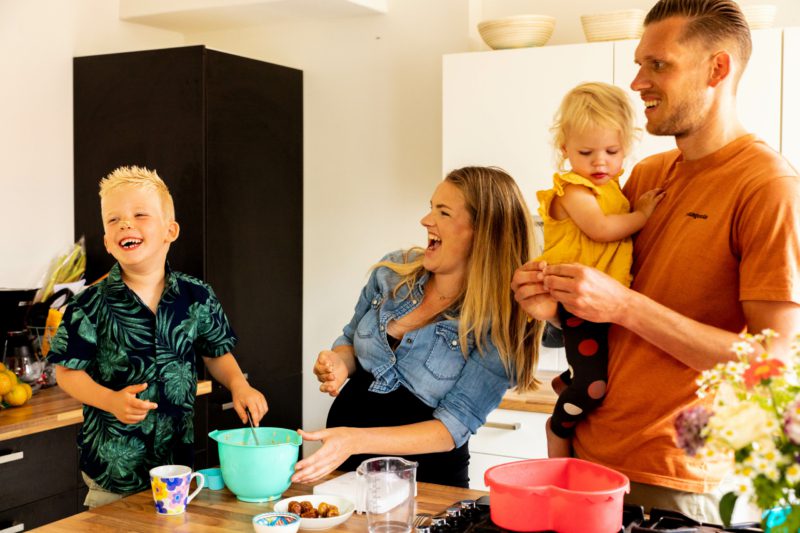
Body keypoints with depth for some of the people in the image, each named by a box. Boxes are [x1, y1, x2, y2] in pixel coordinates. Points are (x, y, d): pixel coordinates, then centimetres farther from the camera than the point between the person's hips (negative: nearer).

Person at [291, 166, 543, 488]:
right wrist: (339, 364, -9)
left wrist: (355, 440, -27)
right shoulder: (393, 271, 0)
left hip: (424, 476, -4)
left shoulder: (496, 326, -13)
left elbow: (452, 428, -16)